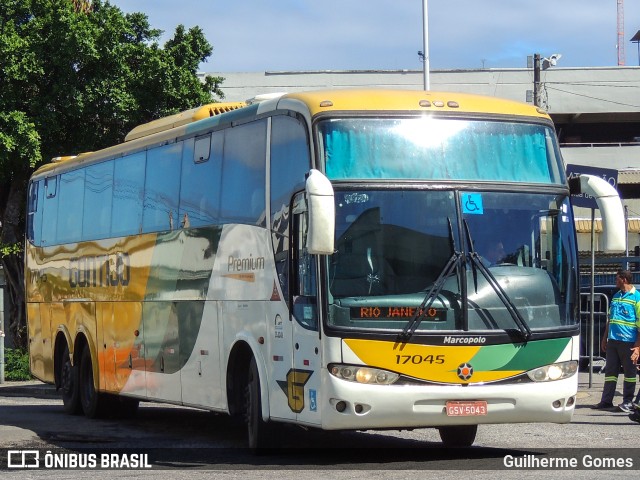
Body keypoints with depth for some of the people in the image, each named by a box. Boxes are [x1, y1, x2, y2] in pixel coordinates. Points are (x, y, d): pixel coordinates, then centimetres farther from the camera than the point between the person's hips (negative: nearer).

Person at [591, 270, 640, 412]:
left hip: (628, 341, -7)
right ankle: (606, 401, 10)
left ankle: (628, 402, 8)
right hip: (613, 340, 7)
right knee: (610, 371, 7)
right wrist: (605, 339, 18)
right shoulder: (616, 296, 16)